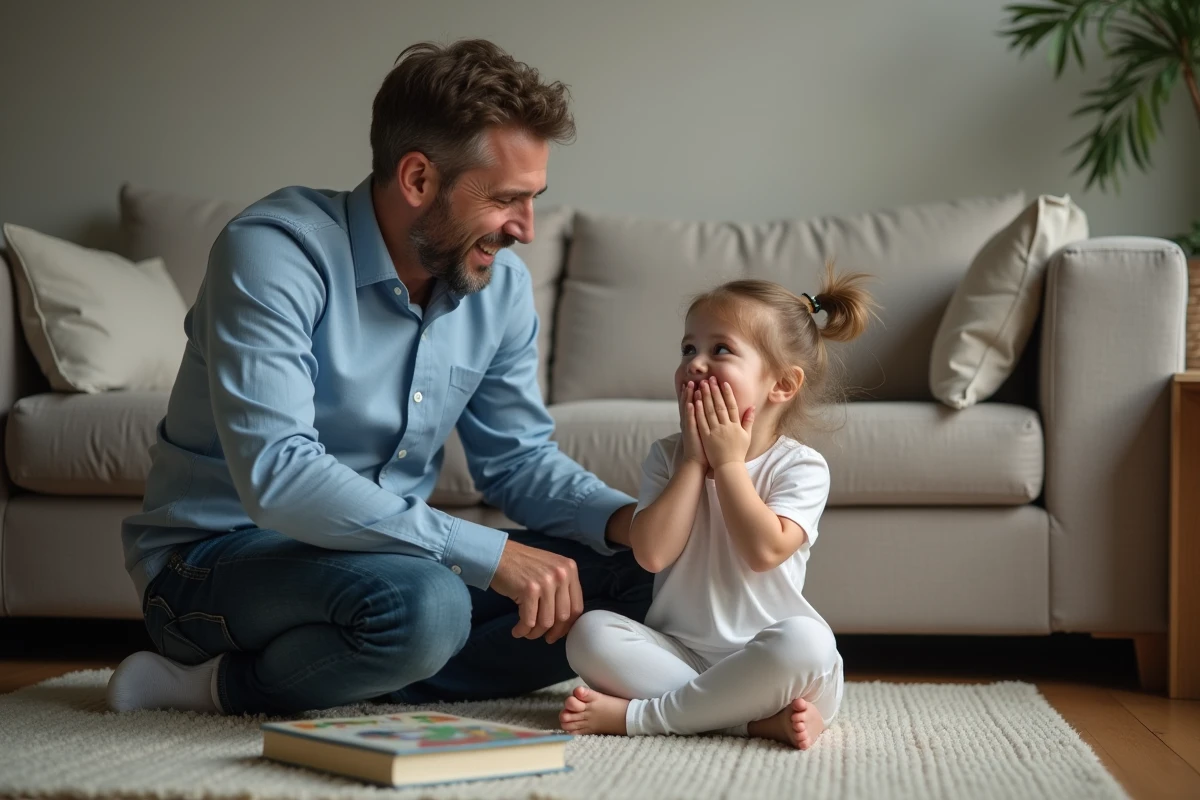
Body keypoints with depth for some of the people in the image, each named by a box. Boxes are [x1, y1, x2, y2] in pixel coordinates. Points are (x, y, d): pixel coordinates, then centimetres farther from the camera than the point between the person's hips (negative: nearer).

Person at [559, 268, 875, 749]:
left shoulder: (801, 467, -4)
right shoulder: (669, 456, 5)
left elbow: (764, 551, -21)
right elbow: (652, 553, -10)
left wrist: (728, 461, -13)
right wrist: (696, 461, -10)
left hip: (761, 664, -3)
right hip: (677, 651, 3)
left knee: (806, 642, -35)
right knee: (589, 632, -21)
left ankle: (637, 715, -26)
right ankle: (760, 718, -28)